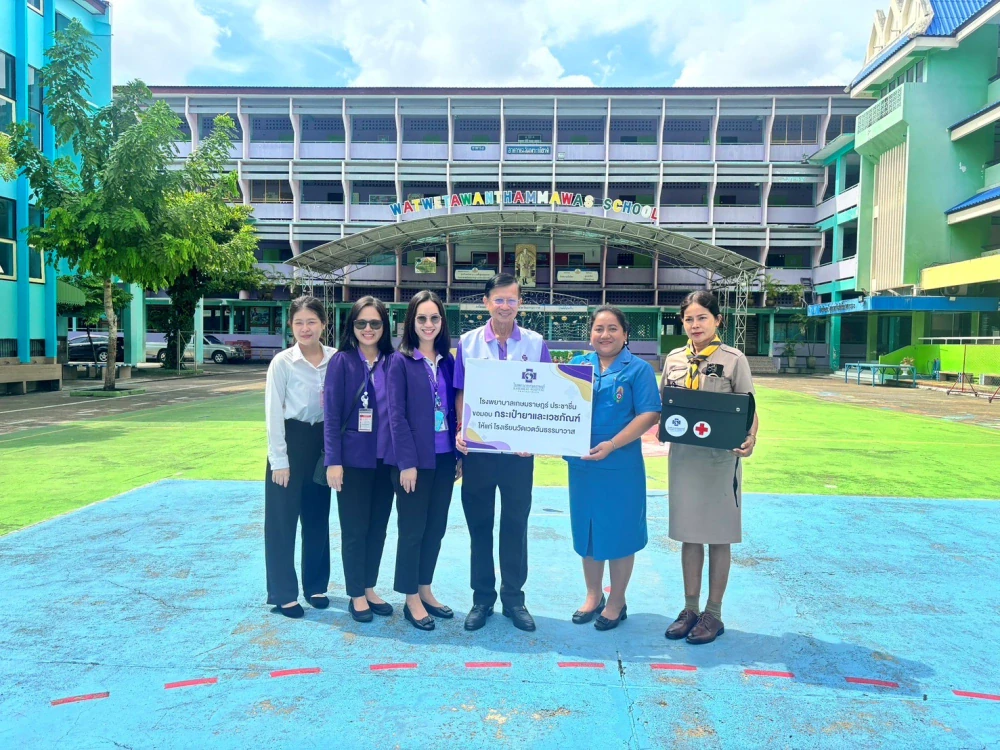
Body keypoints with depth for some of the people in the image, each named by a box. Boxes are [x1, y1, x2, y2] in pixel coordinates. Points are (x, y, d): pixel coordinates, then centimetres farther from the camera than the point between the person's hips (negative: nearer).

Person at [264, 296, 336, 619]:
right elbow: (273, 413, -8)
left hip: (323, 441, 3)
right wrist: (279, 459, -10)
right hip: (291, 441, -3)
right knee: (283, 520, 4)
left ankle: (315, 585, 30)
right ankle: (283, 594, 18)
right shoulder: (282, 362, -9)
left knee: (317, 517, 14)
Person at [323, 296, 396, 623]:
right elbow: (332, 414, -8)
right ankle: (356, 594, 21)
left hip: (386, 459, 4)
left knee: (378, 526, 13)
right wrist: (333, 460, -12)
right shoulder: (342, 361, -6)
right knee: (354, 528, 6)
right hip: (353, 458, -3)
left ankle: (370, 588, 29)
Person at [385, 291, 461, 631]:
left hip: (444, 457, 5)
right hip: (414, 459, -5)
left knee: (436, 527, 13)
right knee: (412, 529, 5)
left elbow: (454, 410, 9)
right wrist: (407, 462, -14)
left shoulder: (447, 360, 7)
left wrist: (459, 455, 6)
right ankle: (412, 600, 18)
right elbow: (396, 415, -10)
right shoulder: (401, 361, -7)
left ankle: (425, 590, 29)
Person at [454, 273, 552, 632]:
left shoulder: (535, 344, 0)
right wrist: (460, 430, -11)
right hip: (478, 447, 1)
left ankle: (514, 597, 24)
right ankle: (482, 597, 24)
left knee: (516, 524, 9)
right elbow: (460, 392, 4)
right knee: (479, 523, 10)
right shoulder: (468, 342, 1)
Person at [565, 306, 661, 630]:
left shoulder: (638, 369, -5)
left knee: (618, 532, 6)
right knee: (586, 530, 14)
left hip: (620, 465, -4)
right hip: (581, 464, 4)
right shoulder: (578, 364, 8)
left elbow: (650, 414, -12)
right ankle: (593, 596, 32)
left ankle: (616, 602, 25)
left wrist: (612, 445, -20)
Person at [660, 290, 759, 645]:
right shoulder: (674, 359, 7)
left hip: (720, 457, -4)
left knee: (718, 536, 6)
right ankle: (690, 608, 24)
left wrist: (750, 439, -24)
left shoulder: (734, 359, -5)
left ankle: (713, 613, 19)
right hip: (683, 454, 4)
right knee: (689, 534, 12)